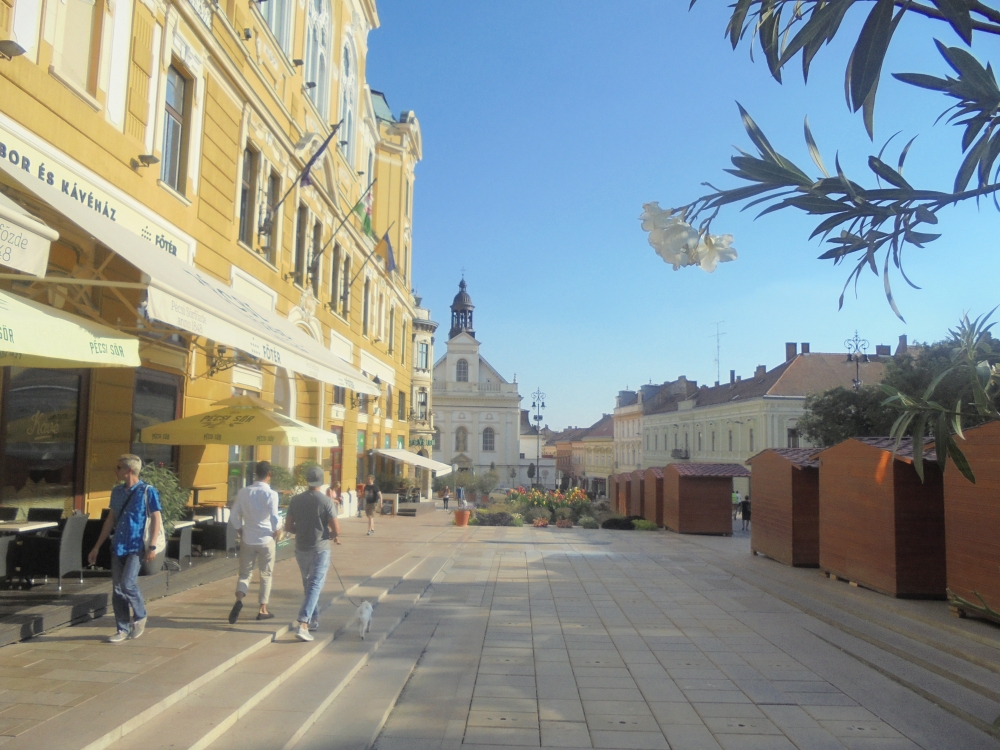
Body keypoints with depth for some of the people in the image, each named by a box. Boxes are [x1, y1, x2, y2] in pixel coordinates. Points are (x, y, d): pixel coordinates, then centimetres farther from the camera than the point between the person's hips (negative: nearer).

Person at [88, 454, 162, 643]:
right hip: (118, 547, 6)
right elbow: (110, 519, 16)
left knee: (127, 584, -15)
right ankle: (123, 629, 16)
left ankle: (140, 616, 11)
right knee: (117, 589, 5)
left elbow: (156, 519, -8)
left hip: (136, 547, -6)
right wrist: (97, 547, 15)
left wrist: (152, 546, -15)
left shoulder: (147, 491, -8)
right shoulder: (117, 491, 10)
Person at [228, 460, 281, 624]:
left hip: (247, 540, 3)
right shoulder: (271, 494, -14)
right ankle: (263, 610, 19)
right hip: (266, 540, -3)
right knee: (266, 575, 13)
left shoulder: (243, 492, -1)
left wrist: (241, 531, 14)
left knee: (245, 573, 13)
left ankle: (239, 600, -13)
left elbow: (233, 517, 1)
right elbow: (275, 519, -20)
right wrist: (275, 530, 0)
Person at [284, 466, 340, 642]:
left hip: (301, 549, 5)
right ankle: (303, 625, -14)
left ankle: (313, 620, 32)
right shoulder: (326, 501, -13)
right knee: (315, 587, -3)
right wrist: (335, 535, 8)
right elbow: (336, 529, -14)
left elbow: (288, 527, 2)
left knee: (308, 585, 20)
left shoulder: (296, 500, -2)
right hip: (320, 549, -4)